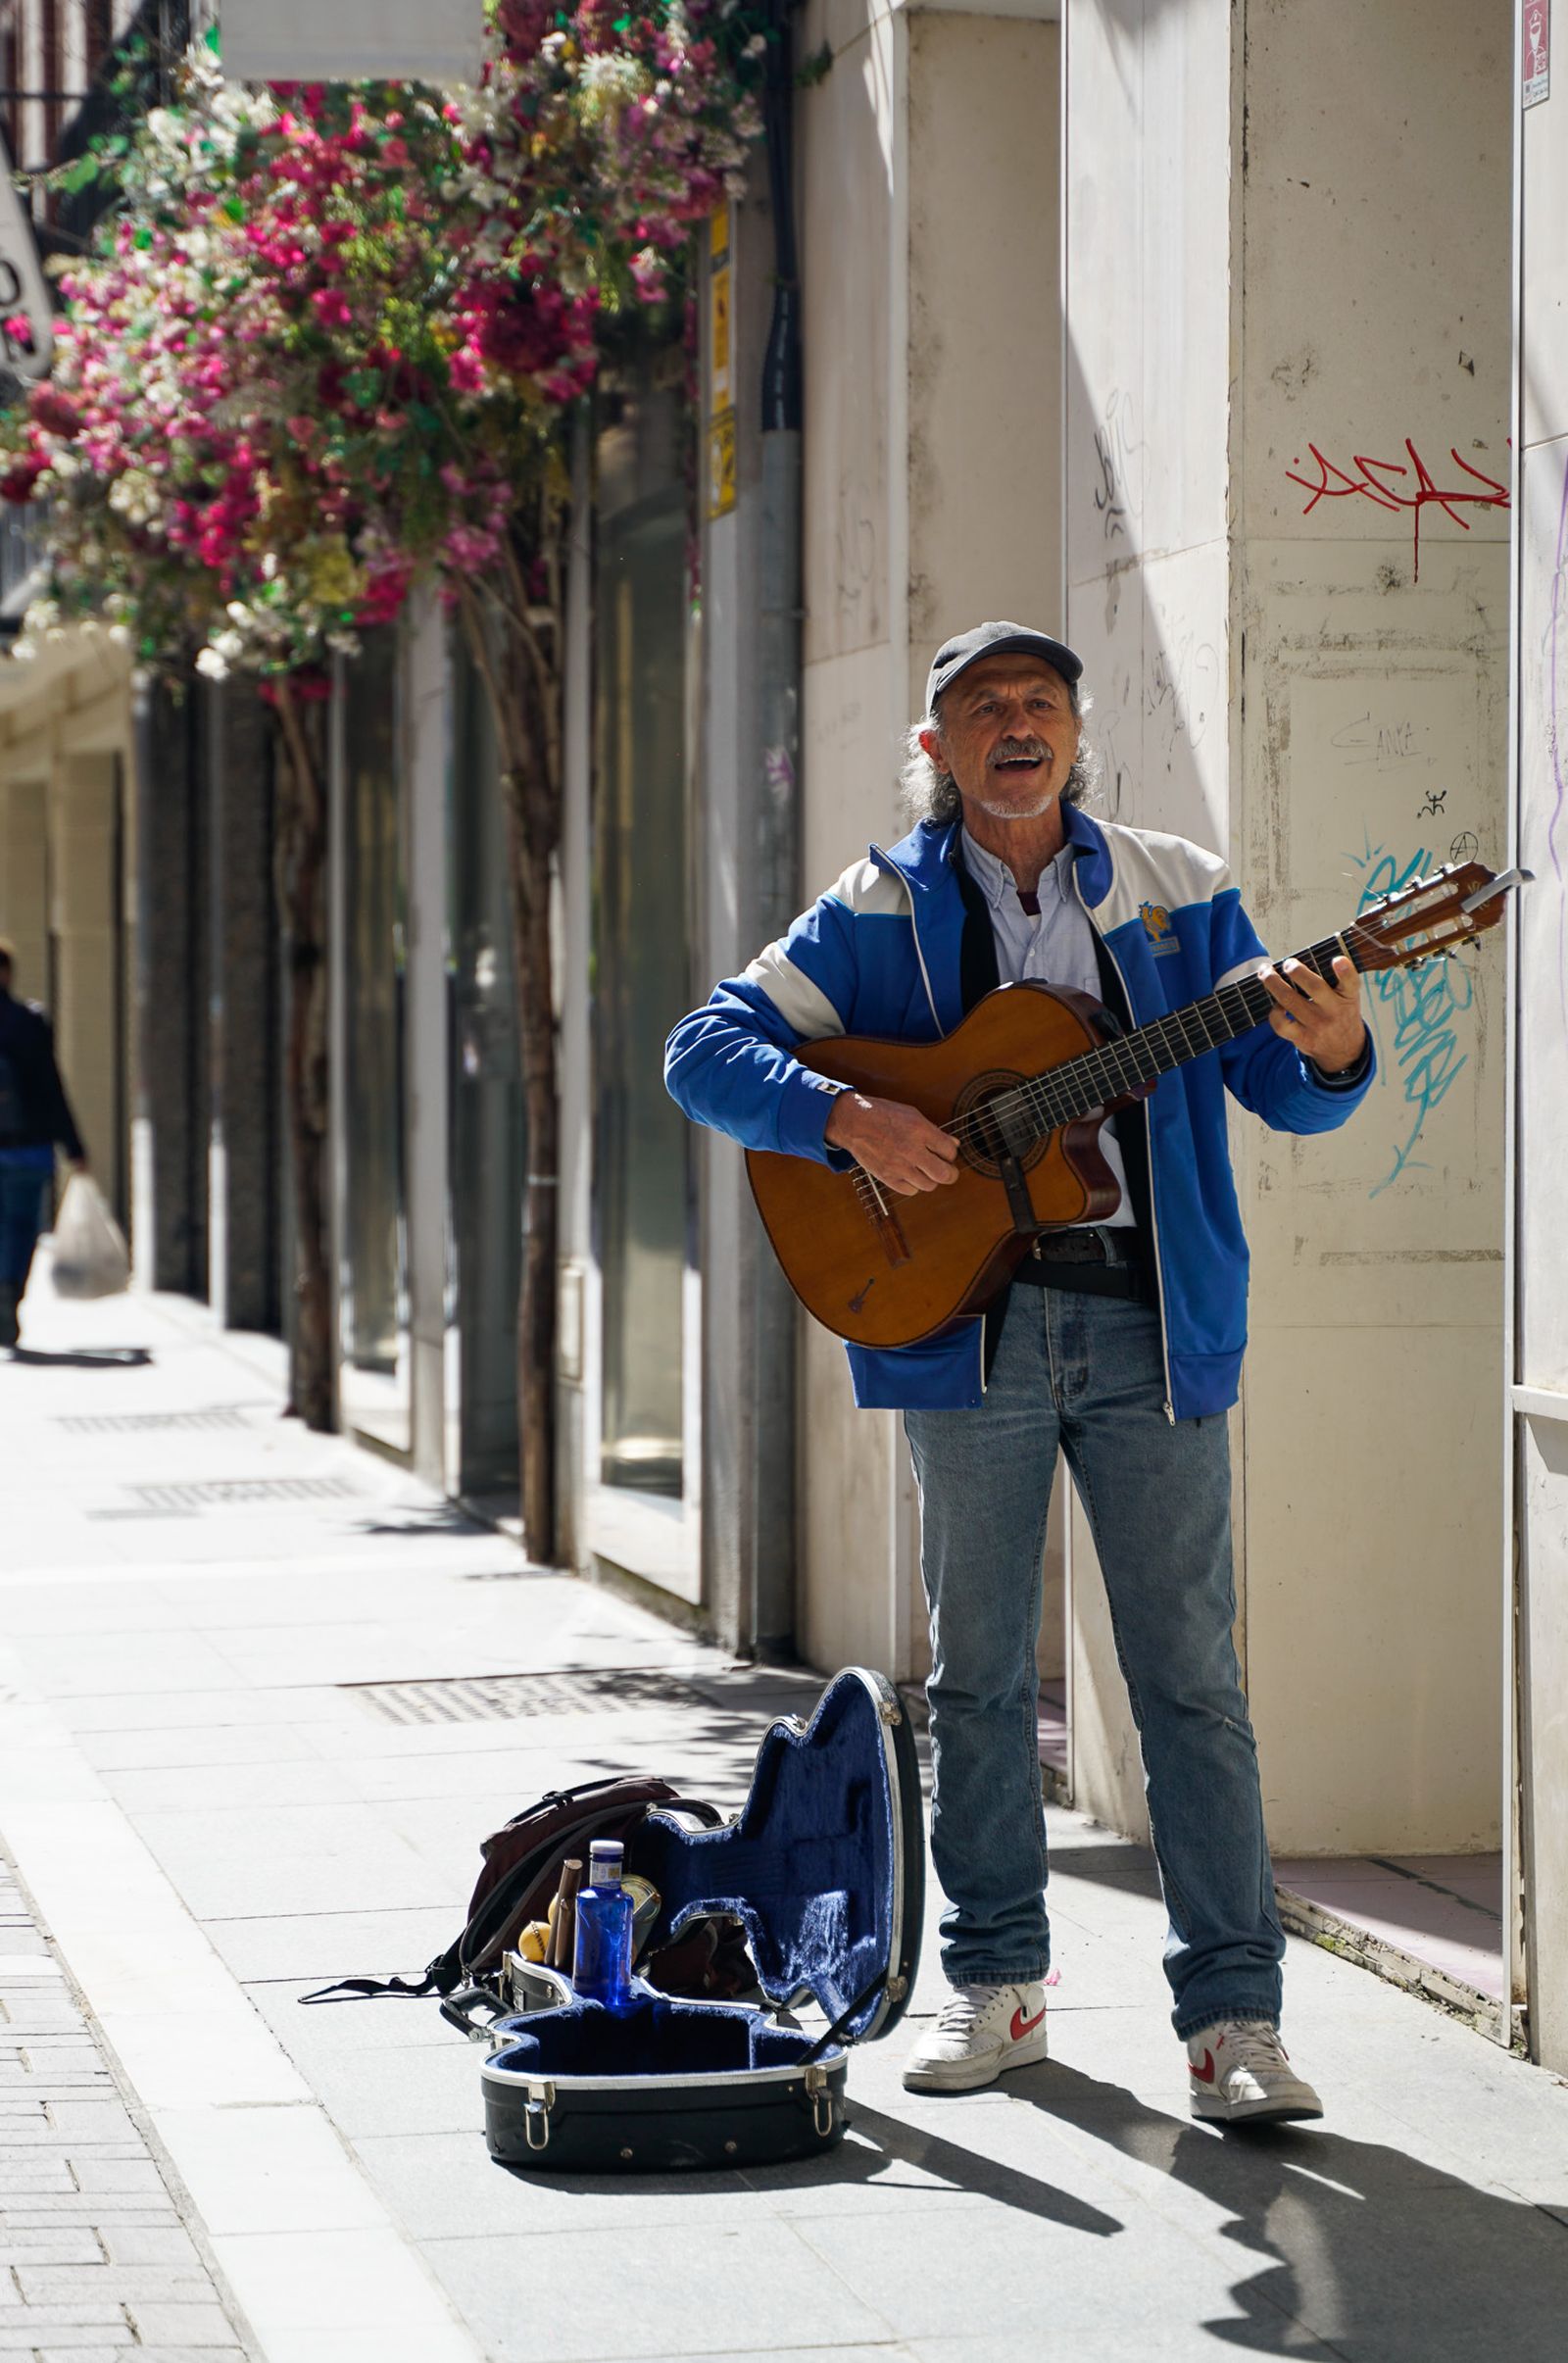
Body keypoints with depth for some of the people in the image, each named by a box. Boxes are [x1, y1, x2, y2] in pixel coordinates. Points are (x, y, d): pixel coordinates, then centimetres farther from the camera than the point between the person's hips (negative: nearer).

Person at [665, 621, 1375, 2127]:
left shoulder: (1177, 895, 8)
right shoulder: (879, 914, 6)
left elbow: (1284, 1090, 7)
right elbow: (706, 1049, 0)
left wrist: (1328, 1055, -17)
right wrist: (847, 1117, -17)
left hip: (1150, 1319, 0)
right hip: (969, 1318, 0)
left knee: (1189, 1676, -3)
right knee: (979, 1674, 8)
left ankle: (1232, 2017, -2)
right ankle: (998, 1987, 20)